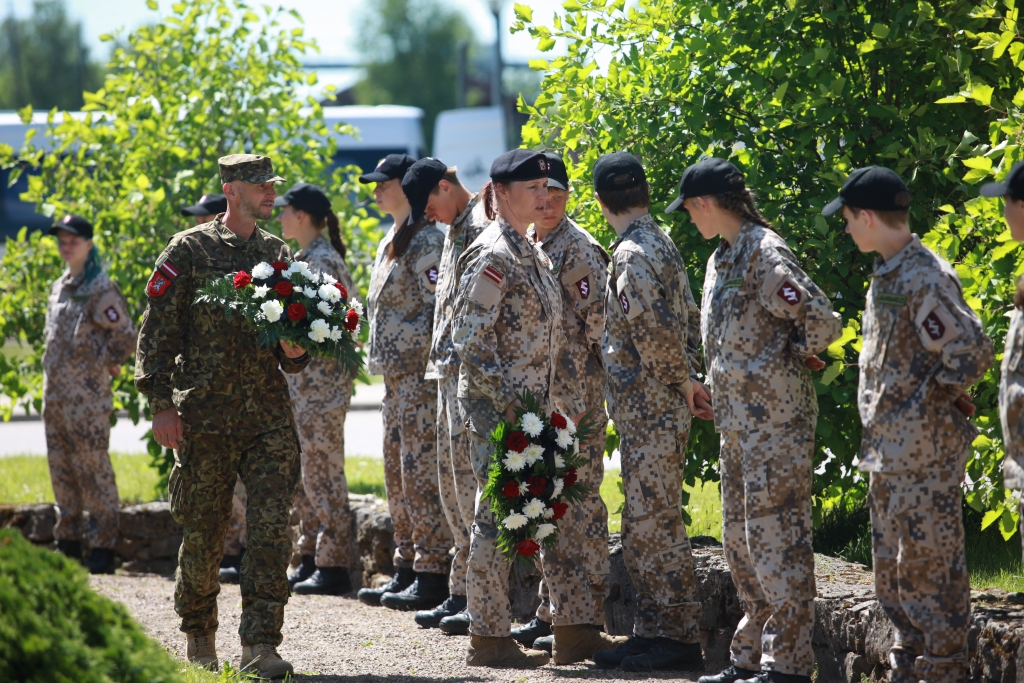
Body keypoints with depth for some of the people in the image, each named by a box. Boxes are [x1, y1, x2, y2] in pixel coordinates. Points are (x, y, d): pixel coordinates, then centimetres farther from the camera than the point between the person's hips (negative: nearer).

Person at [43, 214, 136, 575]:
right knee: (61, 469, 11)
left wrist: (104, 365, -6)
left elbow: (124, 335, -13)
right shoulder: (59, 288, 16)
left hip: (87, 396, -8)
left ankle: (103, 548, -4)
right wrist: (52, 375, 16)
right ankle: (68, 542, 18)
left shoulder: (100, 288, -9)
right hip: (55, 393, 8)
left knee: (93, 469, -6)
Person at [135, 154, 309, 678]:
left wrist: (295, 351, -2)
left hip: (268, 413, 3)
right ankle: (198, 635, 25)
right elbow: (157, 330, -2)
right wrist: (161, 403, -10)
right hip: (205, 414, -3)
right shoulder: (189, 251, -1)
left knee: (271, 527, -10)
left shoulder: (279, 255, 12)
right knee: (202, 532, 6)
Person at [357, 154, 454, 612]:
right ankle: (406, 572, 17)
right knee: (398, 474, 12)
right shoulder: (389, 243, 17)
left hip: (420, 373, -10)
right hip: (395, 373, 10)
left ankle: (432, 576, -6)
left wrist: (430, 368, -20)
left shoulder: (427, 241, -13)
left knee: (421, 472, -9)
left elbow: (439, 308, -18)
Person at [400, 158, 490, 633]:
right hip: (448, 371, 10)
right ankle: (461, 593, 16)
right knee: (451, 482, 11)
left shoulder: (481, 227, -13)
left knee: (470, 475, -9)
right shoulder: (455, 230, 19)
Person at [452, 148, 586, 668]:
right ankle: (489, 638, -1)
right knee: (498, 514, -6)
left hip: (530, 407, 9)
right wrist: (507, 400, -20)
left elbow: (554, 341, 20)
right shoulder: (493, 256, -13)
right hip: (496, 406, -9)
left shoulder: (533, 255, 16)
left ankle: (493, 630, 14)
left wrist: (570, 402, 18)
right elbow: (468, 338, -18)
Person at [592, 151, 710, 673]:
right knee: (645, 526, 14)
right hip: (649, 413, 10)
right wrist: (688, 380, 12)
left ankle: (679, 637, -2)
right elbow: (689, 320, 20)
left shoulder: (633, 252, -16)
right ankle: (654, 631, 18)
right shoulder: (659, 243, 15)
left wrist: (682, 383, -13)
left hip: (650, 412, -10)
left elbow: (654, 331, -26)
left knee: (654, 524, -5)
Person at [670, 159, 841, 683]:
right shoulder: (721, 258, 15)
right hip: (738, 421, 10)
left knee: (775, 537, -7)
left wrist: (798, 356, -5)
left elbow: (820, 320, -21)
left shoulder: (764, 254, -15)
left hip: (775, 419, -10)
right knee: (740, 539, 14)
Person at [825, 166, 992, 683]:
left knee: (928, 563, -5)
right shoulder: (886, 274, 13)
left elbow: (971, 351, -22)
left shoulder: (924, 278, -17)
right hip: (888, 449, 10)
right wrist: (878, 426, 14)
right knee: (891, 564, 16)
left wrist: (930, 401, -13)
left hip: (925, 451, -10)